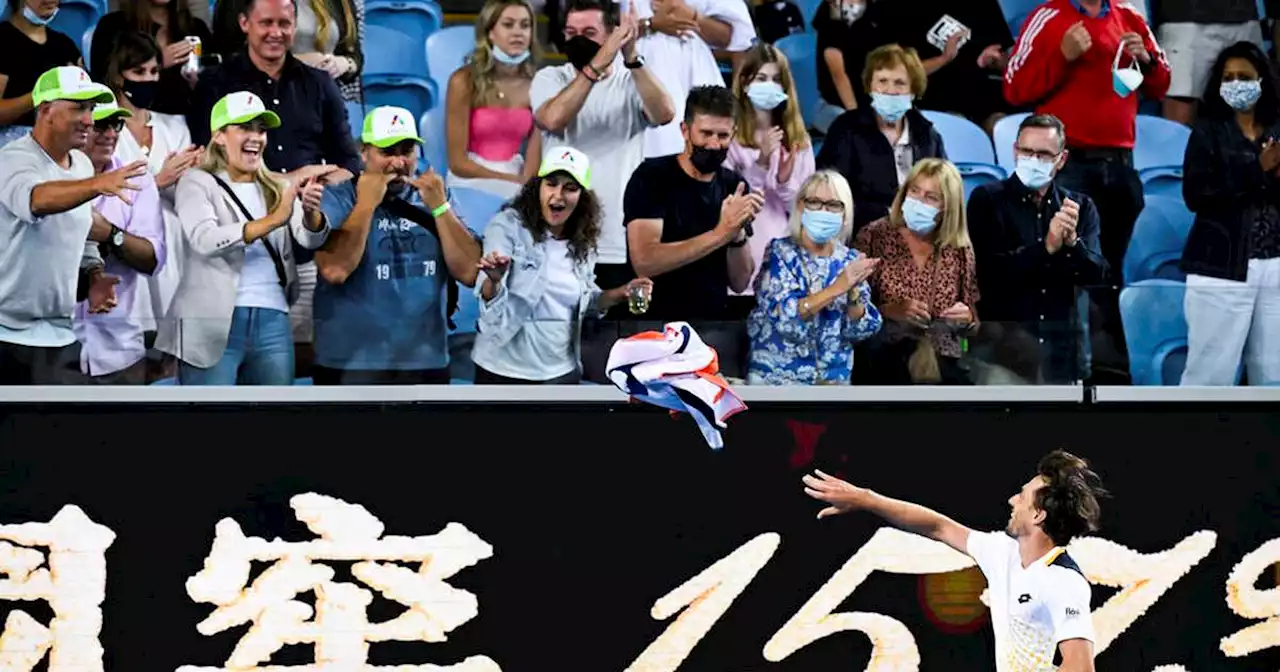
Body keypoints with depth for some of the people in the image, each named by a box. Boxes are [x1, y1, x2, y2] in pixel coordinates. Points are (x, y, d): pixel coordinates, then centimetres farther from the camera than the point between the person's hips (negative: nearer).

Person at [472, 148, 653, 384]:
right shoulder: (508, 226, -11)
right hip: (505, 371, -5)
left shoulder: (582, 244, 5)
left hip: (561, 372, 5)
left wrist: (622, 294, 1)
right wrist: (494, 280, -44)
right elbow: (488, 297, -21)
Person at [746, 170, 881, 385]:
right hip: (775, 376, -3)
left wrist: (853, 291, -16)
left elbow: (860, 330, 1)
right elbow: (782, 315, -15)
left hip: (833, 378, 3)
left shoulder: (850, 261, 7)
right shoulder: (780, 252, -1)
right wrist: (837, 288, -22)